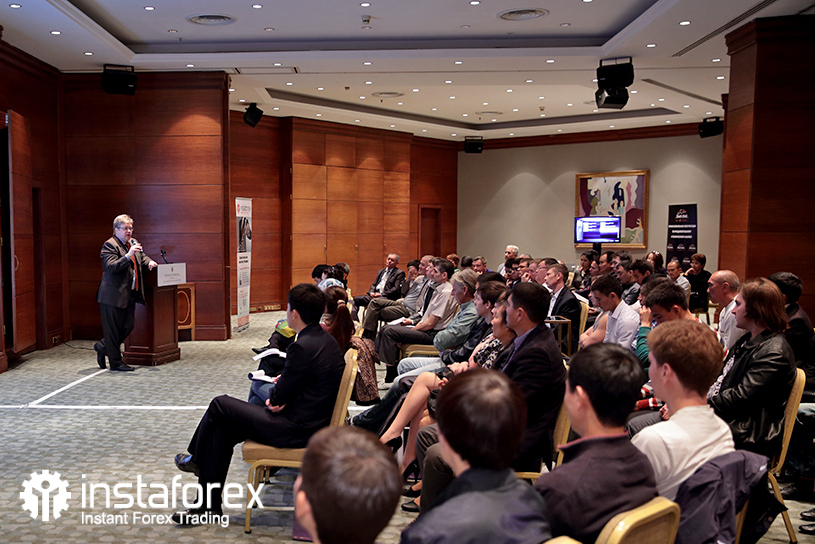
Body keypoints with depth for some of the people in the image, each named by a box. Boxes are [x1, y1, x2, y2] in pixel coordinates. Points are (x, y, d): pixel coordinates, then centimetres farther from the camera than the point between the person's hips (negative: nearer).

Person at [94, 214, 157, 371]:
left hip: (129, 294, 8)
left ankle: (102, 346, 32)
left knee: (129, 325, 12)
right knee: (113, 328, 2)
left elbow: (142, 257, 27)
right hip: (113, 295, -8)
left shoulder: (133, 243, 14)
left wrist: (149, 262, 4)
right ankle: (116, 362, 11)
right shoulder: (109, 245, -11)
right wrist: (128, 255, -31)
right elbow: (111, 267, -22)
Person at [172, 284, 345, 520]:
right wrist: (280, 390, -1)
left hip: (296, 430, -10)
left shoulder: (302, 347, -24)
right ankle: (209, 503, 23)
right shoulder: (327, 340, 7)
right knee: (221, 428, 14)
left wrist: (273, 395, 6)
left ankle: (197, 460, 30)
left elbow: (279, 398, -16)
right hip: (314, 423, 10)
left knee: (220, 405, 1)